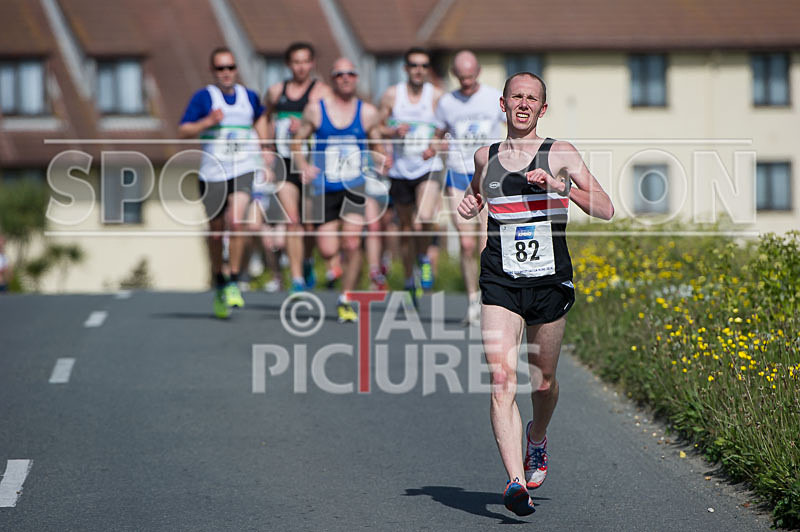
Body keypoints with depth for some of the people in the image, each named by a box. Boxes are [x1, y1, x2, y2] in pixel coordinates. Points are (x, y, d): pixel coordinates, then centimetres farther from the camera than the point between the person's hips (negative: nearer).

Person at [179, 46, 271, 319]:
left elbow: (260, 117, 32)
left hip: (244, 170, 1)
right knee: (216, 231, 7)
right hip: (213, 171, -1)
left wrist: (264, 149, 21)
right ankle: (219, 283, 28)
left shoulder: (249, 96, 10)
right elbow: (183, 131, -4)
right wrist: (208, 122, -19)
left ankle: (234, 283, -11)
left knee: (236, 221, -20)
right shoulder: (203, 97, -1)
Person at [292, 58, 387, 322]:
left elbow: (380, 145, 11)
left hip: (356, 187, 0)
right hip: (325, 188, 0)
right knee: (328, 251, -6)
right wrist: (304, 165, -9)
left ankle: (346, 300, 5)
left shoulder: (368, 113, 3)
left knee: (352, 245, -11)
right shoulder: (316, 109, 2)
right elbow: (297, 141, 9)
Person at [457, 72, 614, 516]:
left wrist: (560, 185, -22)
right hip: (500, 284, 0)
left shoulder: (561, 154, 0)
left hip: (550, 282, 0)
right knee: (502, 380, -16)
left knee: (543, 380, 14)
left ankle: (537, 437, 48)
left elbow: (605, 209, -9)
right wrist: (470, 202, 9)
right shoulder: (485, 157, 8)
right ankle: (516, 483, -22)